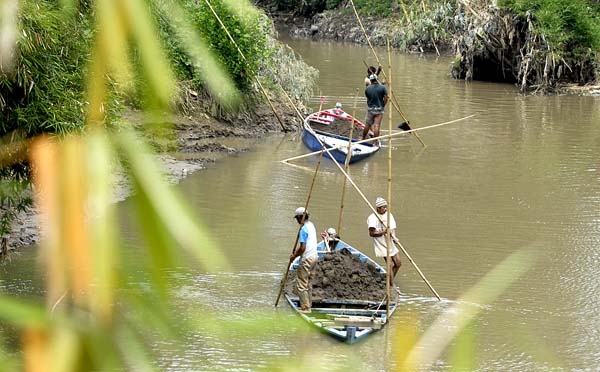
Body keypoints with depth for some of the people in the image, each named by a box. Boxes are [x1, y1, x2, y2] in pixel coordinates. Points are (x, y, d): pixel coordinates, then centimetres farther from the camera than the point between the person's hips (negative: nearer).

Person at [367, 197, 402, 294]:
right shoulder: (373, 218, -15)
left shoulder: (388, 215, 5)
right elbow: (371, 233, -18)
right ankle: (392, 286, 3)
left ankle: (390, 282, 27)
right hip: (381, 244, -7)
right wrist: (384, 232, -27)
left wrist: (394, 237, -19)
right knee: (390, 264, -9)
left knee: (398, 263, 10)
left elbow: (392, 228, 0)